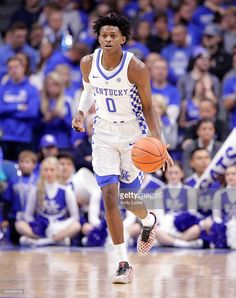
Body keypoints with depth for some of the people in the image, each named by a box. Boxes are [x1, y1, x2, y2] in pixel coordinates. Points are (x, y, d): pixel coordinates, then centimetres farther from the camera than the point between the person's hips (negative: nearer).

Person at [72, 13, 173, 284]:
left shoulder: (136, 68, -18)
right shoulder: (88, 63, -7)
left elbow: (147, 107, -11)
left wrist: (158, 143, -20)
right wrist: (81, 112, -4)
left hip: (133, 136, -2)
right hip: (104, 135, 2)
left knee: (128, 198, 8)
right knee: (109, 196, -11)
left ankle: (148, 221, 48)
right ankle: (123, 264, -7)